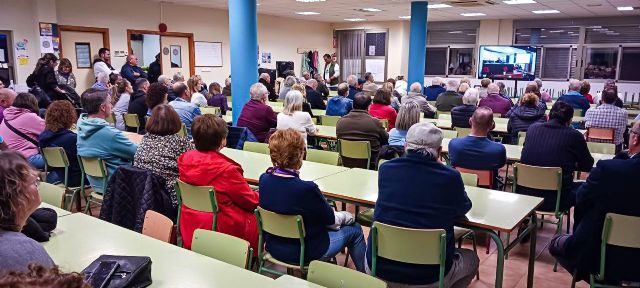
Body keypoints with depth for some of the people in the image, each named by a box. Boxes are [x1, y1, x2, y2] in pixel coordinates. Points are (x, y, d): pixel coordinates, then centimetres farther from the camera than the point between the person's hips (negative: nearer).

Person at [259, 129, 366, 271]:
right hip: (304, 254, -7)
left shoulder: (264, 179, -12)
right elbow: (332, 221, -14)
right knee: (355, 229, 15)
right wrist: (346, 216, 6)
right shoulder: (307, 189, -33)